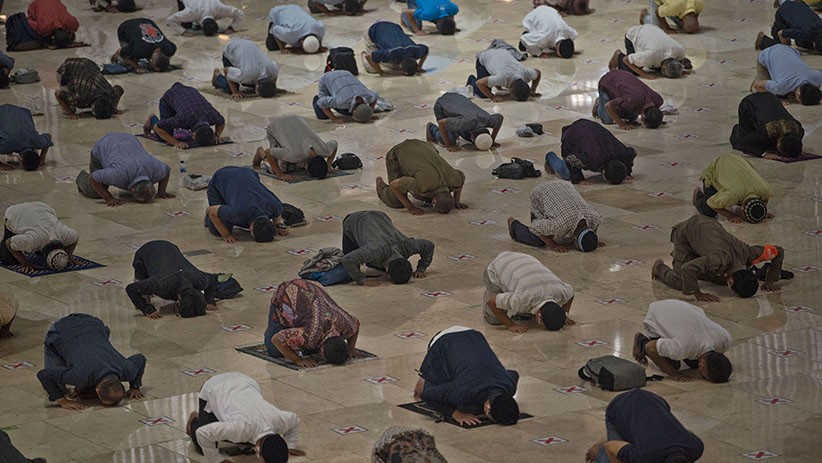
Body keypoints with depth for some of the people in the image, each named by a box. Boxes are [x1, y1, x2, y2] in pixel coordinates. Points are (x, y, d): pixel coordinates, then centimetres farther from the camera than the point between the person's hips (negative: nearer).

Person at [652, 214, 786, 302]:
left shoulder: (748, 253, -27)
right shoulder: (722, 259, -44)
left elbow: (779, 251, -11)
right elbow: (687, 269, -53)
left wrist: (770, 280, -10)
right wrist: (697, 294, -45)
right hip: (685, 232, -6)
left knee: (721, 279, 4)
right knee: (680, 283, -15)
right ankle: (659, 267, 17)